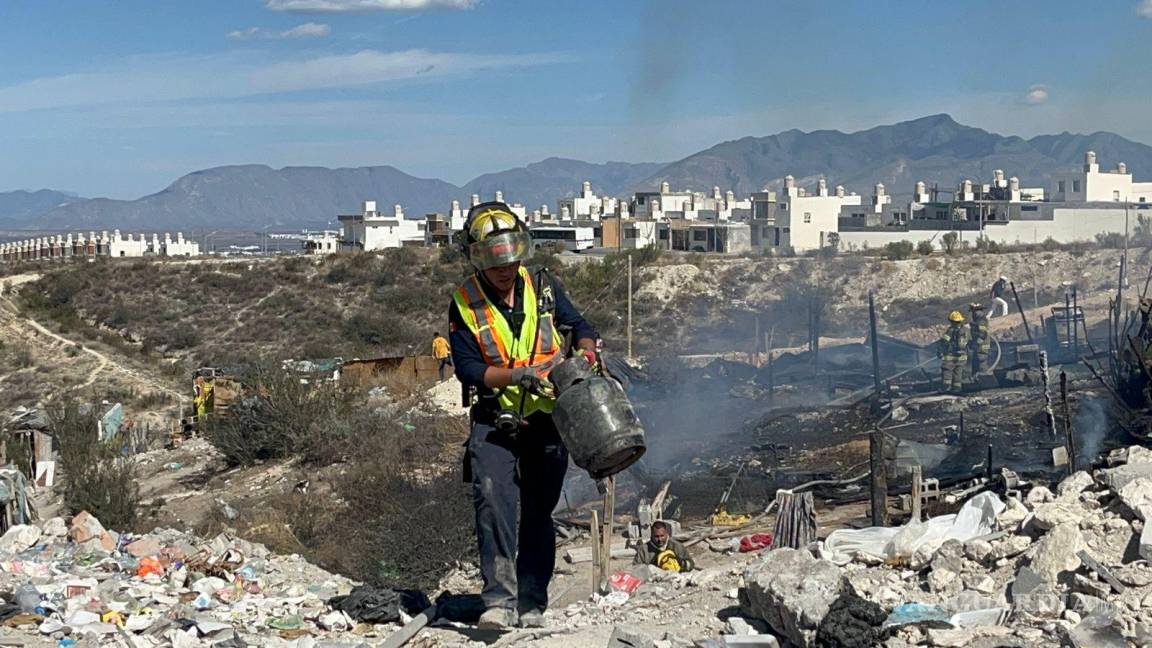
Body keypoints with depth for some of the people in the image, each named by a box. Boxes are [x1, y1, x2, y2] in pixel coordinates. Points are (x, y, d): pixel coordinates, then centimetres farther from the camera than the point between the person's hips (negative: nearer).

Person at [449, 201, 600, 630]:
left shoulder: (543, 288, 3)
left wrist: (585, 351, -11)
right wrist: (519, 374, -22)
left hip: (546, 419, 2)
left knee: (538, 511, 8)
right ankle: (499, 600, -23)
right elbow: (467, 368, -9)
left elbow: (579, 326, 12)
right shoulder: (464, 303, -3)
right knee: (494, 501, -22)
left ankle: (532, 603, 17)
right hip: (494, 421, -2)